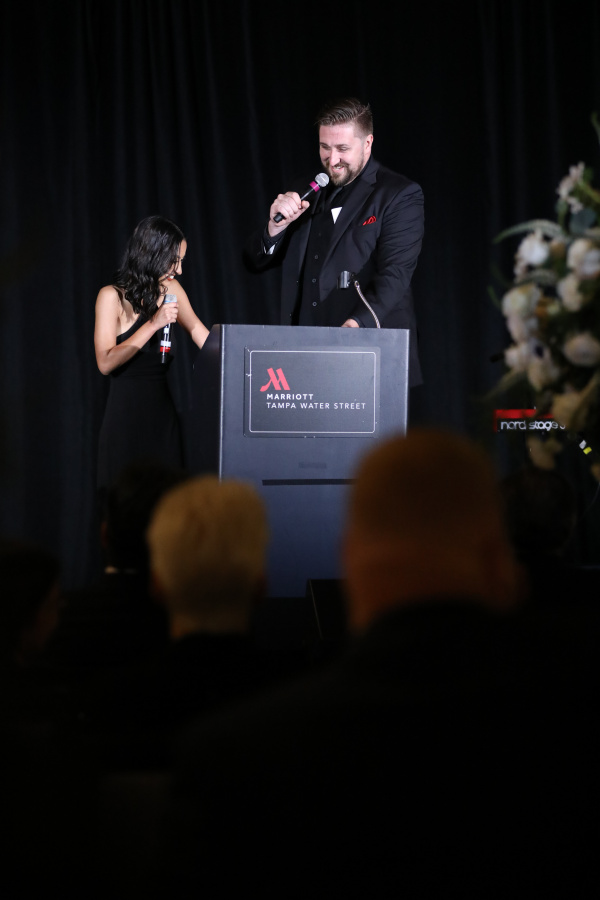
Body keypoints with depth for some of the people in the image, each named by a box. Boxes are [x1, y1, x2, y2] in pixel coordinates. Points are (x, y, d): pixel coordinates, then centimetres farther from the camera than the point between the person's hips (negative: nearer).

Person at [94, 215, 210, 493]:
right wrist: (153, 324, -18)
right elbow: (106, 362, -15)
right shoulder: (112, 297, -6)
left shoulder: (169, 290, 7)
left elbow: (197, 330, 21)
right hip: (126, 415, -5)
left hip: (163, 413, 5)